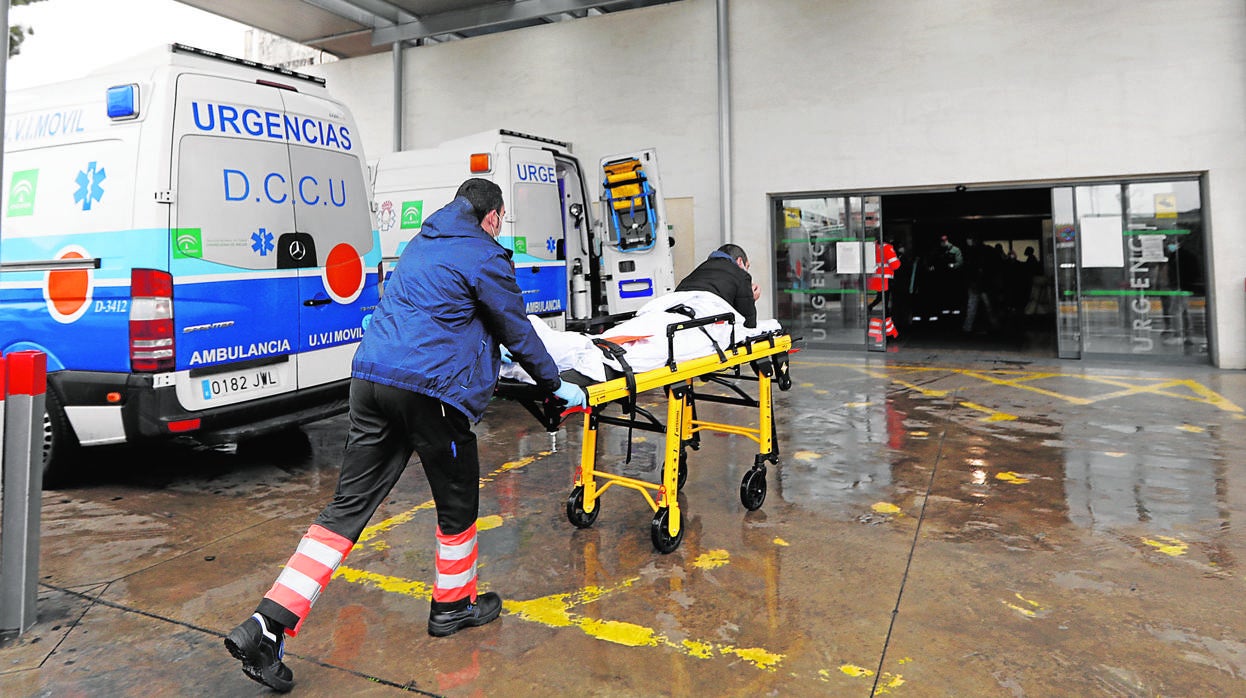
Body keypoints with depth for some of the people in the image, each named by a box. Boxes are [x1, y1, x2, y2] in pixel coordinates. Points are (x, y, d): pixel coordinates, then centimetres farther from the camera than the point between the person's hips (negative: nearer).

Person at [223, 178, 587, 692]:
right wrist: (556, 385, 16)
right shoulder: (484, 258, -2)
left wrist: (488, 353, 48)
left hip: (370, 378, 8)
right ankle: (452, 605, 32)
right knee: (458, 501, 14)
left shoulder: (420, 245, 23)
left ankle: (265, 629, 5)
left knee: (347, 508, 8)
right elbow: (518, 332, 2)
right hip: (432, 388, -7)